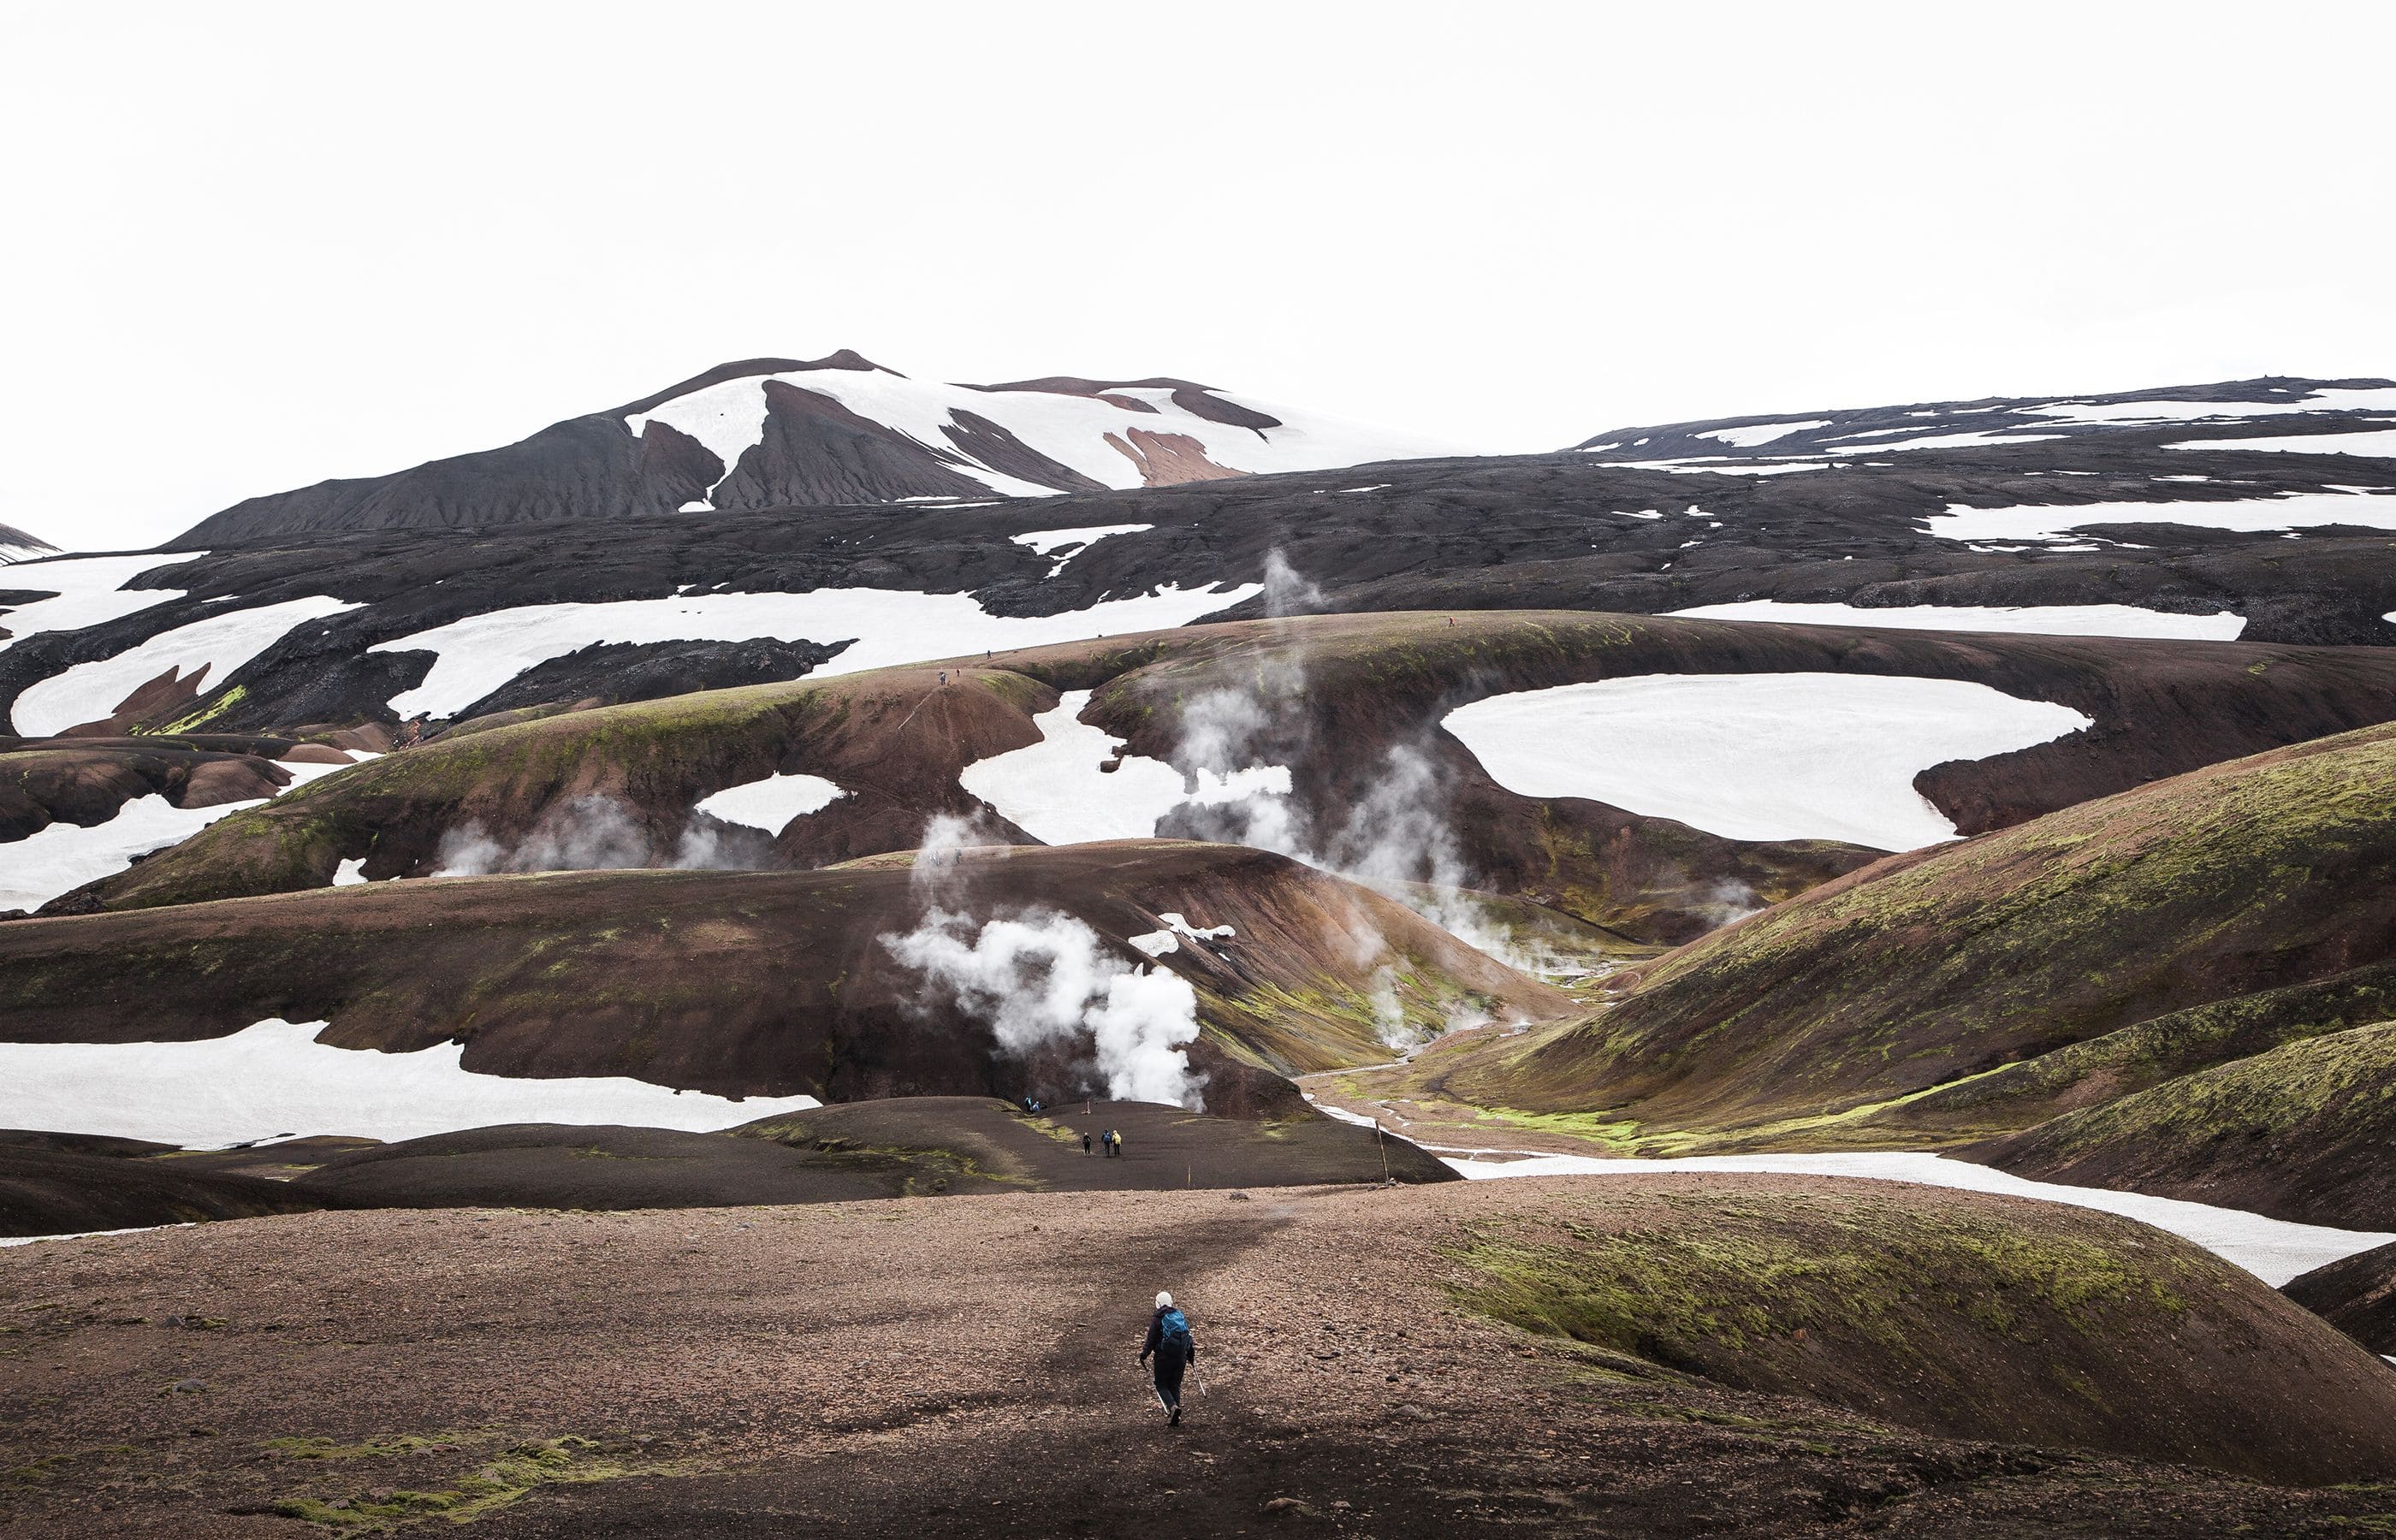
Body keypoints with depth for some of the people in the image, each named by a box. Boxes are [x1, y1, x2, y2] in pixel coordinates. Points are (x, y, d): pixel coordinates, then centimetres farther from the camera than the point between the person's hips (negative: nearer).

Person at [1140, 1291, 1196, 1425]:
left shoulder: (1156, 1320, -7)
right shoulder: (1182, 1317, 8)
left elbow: (1150, 1341, -8)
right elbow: (1189, 1338, 12)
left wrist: (1143, 1356, 2)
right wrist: (1191, 1356, 22)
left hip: (1163, 1358, -5)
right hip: (1181, 1358, 5)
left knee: (1162, 1385, 6)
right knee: (1175, 1386, 13)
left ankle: (1172, 1406, -20)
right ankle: (1175, 1419, 10)